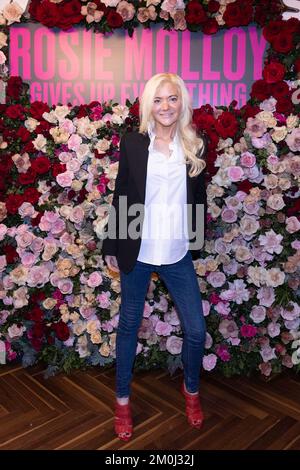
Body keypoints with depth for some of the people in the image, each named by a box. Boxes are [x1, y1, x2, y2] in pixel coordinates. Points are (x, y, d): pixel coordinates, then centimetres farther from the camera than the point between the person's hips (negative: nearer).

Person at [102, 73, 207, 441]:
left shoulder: (194, 146, 3)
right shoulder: (132, 143, -1)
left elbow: (199, 199, 9)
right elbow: (120, 197, 0)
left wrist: (196, 244, 9)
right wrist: (112, 247, 1)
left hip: (178, 254, 2)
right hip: (137, 252, -1)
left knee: (196, 330, 6)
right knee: (128, 326, 13)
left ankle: (191, 390, 36)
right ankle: (122, 400, 34)